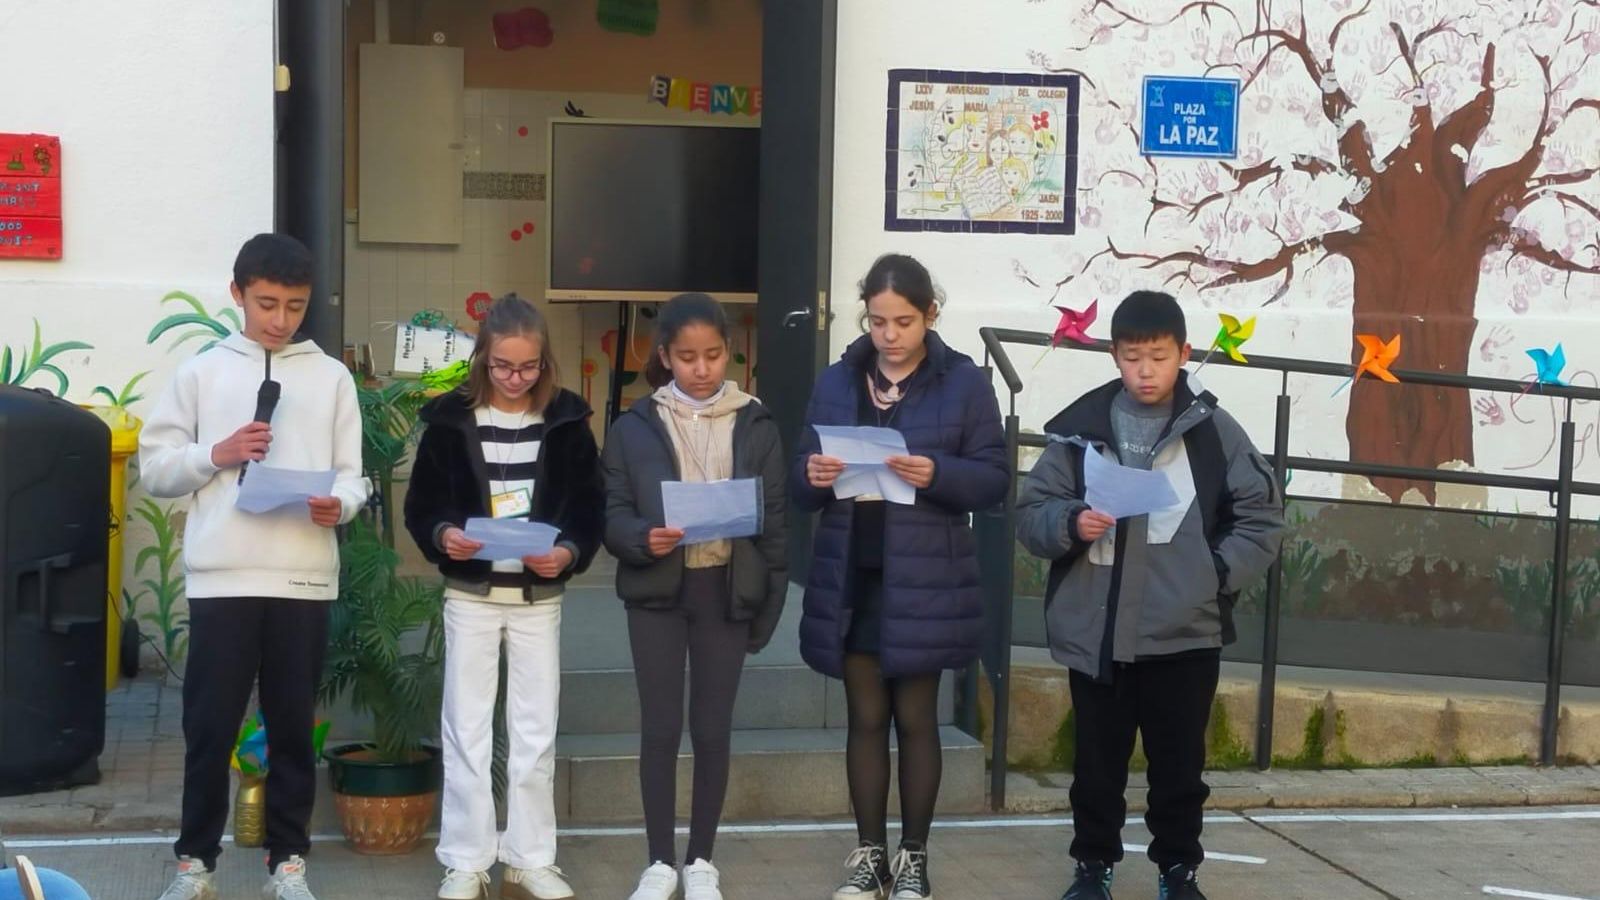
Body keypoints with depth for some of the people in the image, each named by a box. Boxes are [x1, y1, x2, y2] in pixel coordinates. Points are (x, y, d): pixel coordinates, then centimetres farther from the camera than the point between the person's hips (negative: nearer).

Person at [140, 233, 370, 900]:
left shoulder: (332, 377, 9)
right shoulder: (200, 372, 7)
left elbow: (351, 472, 7)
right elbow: (154, 467, 7)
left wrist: (338, 503, -14)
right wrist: (215, 455, -9)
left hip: (304, 578, 1)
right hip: (221, 578, -1)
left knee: (293, 727, 8)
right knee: (209, 726, 4)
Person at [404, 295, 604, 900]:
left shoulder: (567, 421, -1)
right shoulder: (451, 420, -3)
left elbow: (590, 509, 0)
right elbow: (421, 505, -1)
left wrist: (569, 551, -19)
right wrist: (442, 535, -22)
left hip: (539, 598, 1)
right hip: (471, 595, -1)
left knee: (536, 732, 7)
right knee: (467, 729, 4)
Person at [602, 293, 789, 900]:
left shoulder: (755, 425, 3)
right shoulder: (635, 426, 0)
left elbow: (775, 519, 4)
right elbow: (610, 513, -1)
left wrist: (771, 602, 0)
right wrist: (642, 538, -22)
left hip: (726, 590, 1)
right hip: (656, 591, 0)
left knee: (713, 729, 7)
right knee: (660, 727, 4)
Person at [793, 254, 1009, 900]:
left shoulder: (964, 382, -4)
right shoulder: (836, 381, 6)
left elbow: (995, 478, -6)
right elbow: (803, 491, 8)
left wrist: (938, 474, -23)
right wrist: (813, 476, -15)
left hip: (924, 583, -3)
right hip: (850, 578, 3)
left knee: (916, 719, 6)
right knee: (866, 717, 9)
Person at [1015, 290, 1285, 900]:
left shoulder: (1214, 431, -1)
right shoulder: (1081, 427, 0)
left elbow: (1262, 517, 4)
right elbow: (1030, 512, 3)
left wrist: (1216, 575, -7)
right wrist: (1071, 523, -17)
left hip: (1184, 635, 0)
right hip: (1095, 634, 1)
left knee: (1179, 765, 10)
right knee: (1097, 763, 12)